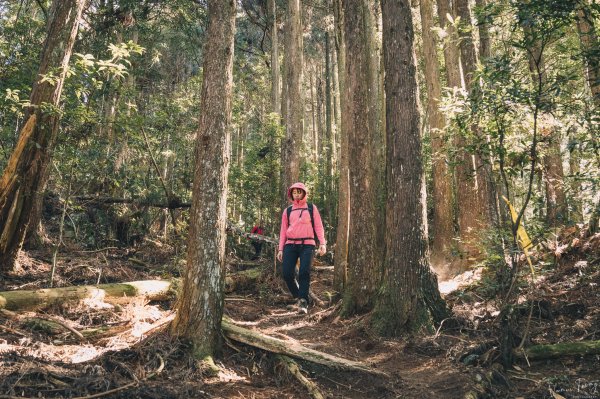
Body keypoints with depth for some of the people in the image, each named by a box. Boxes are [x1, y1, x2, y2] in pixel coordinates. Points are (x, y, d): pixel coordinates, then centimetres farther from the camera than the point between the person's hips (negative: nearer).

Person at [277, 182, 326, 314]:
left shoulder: (311, 208, 11)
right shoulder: (287, 211, 16)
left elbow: (318, 226, 5)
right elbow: (283, 231, 15)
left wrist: (323, 243, -7)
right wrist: (280, 249, 7)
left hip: (307, 245, -2)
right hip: (290, 245, 2)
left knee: (304, 273, -17)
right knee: (287, 274, -8)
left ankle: (303, 302, -11)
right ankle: (298, 297, 15)